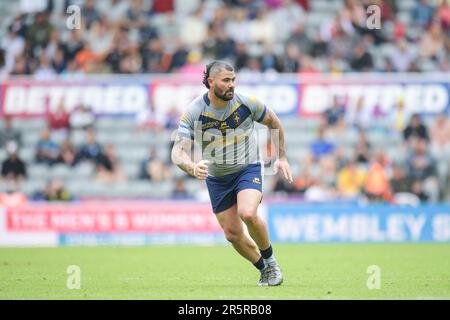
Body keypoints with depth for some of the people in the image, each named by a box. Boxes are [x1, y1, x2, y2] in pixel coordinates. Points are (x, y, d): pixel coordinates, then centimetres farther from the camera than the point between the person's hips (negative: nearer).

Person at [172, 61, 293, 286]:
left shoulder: (246, 103, -14)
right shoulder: (193, 112, -17)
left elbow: (274, 123, 6)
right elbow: (178, 152, -24)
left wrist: (282, 157, 7)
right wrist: (192, 167, -45)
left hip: (248, 169, -2)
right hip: (216, 178, 2)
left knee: (248, 213, -29)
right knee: (233, 234, 0)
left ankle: (270, 261, -5)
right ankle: (265, 269, 24)